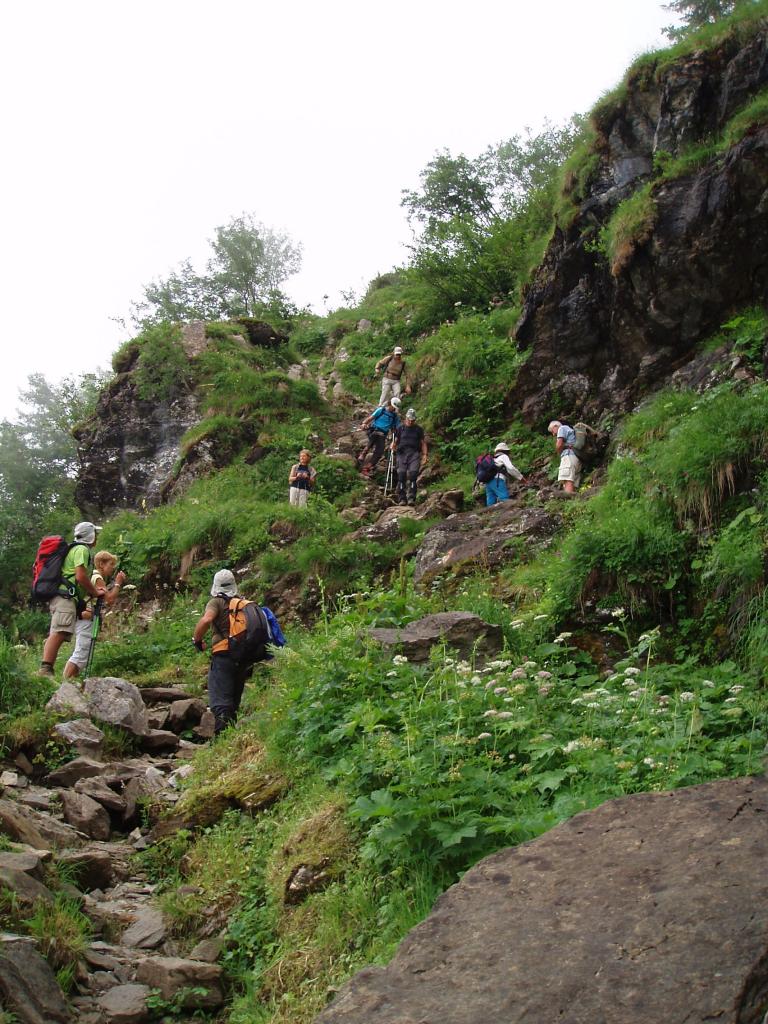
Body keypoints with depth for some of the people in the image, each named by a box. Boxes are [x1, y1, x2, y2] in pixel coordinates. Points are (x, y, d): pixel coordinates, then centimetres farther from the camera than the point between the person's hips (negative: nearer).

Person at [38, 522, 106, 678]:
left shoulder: (75, 549, 29)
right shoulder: (82, 549, -3)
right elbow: (81, 576, -15)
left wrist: (93, 588, 17)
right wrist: (95, 592, -2)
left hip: (61, 597, 11)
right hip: (66, 597, -11)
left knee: (55, 634, 4)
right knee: (59, 633, -22)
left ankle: (45, 671, 0)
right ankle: (45, 670, -34)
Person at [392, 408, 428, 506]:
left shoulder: (419, 429, 16)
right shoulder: (400, 429, 16)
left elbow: (423, 443, 15)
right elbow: (395, 441, 14)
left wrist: (424, 455, 3)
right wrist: (393, 445, -9)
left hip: (414, 453, -1)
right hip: (402, 453, 1)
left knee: (413, 474, -17)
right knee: (401, 475, -9)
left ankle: (411, 498, -21)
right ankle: (402, 498, -7)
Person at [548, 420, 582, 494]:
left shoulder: (562, 428, 8)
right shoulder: (571, 430, 34)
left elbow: (559, 444, -7)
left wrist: (559, 453, 9)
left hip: (569, 456, -9)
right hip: (577, 458, 9)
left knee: (567, 481, -23)